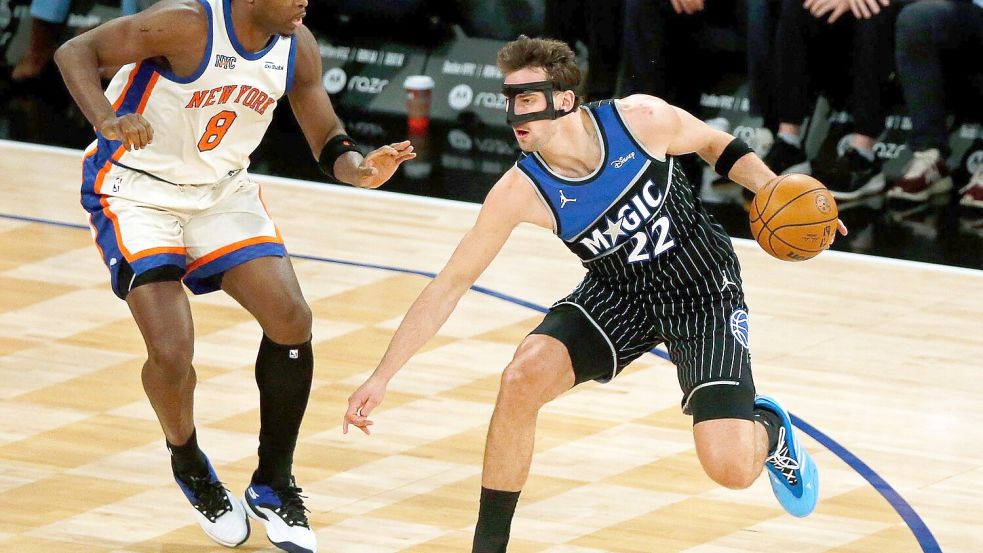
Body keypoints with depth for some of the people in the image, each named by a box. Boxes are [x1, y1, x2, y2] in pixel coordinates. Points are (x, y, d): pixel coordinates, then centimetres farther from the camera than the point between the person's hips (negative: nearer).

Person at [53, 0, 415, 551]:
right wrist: (107, 120, -41)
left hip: (222, 190, 6)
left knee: (292, 321, -9)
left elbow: (328, 142, 3)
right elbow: (76, 52, -23)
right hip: (137, 190, -6)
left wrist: (360, 170, -21)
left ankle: (274, 486, 10)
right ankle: (190, 467, 14)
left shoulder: (298, 47, -8)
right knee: (172, 351, -20)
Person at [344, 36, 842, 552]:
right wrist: (381, 377, -19)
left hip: (703, 290, -2)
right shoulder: (519, 191, -21)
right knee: (522, 380, -25)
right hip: (618, 293, 2)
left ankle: (769, 429, 26)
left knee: (731, 469, -15)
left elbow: (716, 145, -1)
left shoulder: (641, 119, -24)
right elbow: (450, 284, -16)